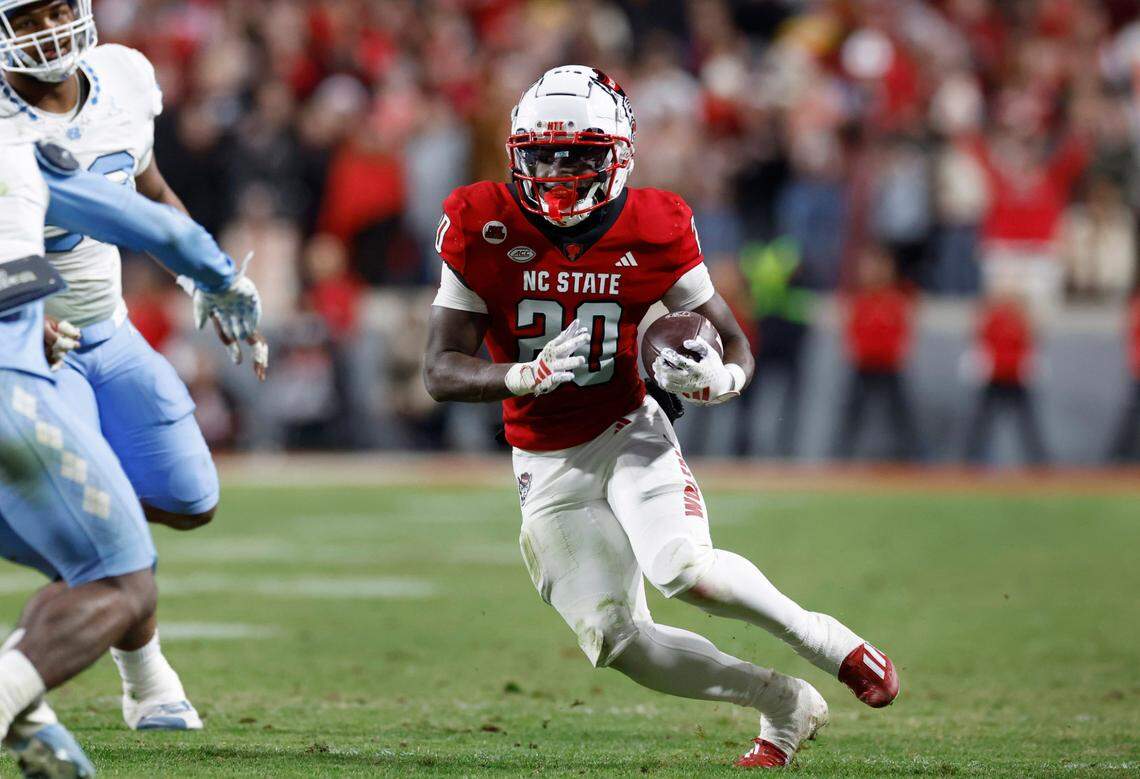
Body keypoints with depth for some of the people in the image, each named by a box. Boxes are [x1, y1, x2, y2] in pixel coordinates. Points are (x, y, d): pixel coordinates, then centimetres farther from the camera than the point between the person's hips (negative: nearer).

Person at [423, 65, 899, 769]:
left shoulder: (653, 232, -12)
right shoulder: (484, 230, -13)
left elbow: (737, 347, -3)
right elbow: (441, 372, -13)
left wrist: (718, 379, -28)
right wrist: (525, 376, -32)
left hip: (629, 434, -2)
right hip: (547, 465, 2)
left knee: (685, 570, -29)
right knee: (616, 640, -5)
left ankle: (824, 640, -4)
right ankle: (787, 707, 12)